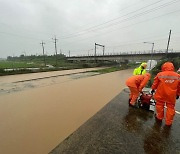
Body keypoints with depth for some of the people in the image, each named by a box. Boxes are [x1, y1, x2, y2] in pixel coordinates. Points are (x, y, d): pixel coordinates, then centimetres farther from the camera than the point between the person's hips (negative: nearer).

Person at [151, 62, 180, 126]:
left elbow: (155, 83, 0)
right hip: (171, 95, 2)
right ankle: (169, 122, 22)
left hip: (161, 94, -2)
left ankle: (159, 117, 33)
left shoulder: (160, 74, -8)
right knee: (170, 107, 14)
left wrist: (153, 89, 16)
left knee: (160, 105, 16)